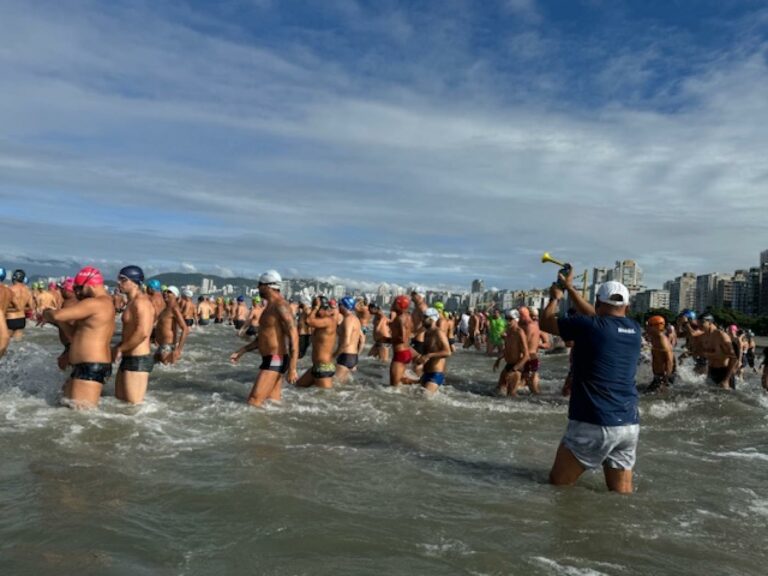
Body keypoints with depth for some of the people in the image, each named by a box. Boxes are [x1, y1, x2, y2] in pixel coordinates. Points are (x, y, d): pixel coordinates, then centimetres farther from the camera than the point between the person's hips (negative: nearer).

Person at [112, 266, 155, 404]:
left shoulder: (140, 302, -17)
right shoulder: (132, 302, 15)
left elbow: (143, 333, -29)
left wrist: (120, 349, -17)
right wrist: (117, 347, 9)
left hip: (138, 359, -11)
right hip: (130, 358, 11)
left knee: (134, 405, -4)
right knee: (120, 399, 18)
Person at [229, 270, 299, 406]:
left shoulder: (280, 306, -16)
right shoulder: (270, 307, 16)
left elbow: (294, 337, -21)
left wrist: (292, 369, -24)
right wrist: (241, 352, 21)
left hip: (275, 361, -10)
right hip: (270, 361, 10)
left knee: (253, 403, -11)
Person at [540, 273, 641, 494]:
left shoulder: (589, 326, -11)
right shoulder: (634, 329, 7)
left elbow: (545, 322, 5)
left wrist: (555, 297, 23)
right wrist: (569, 287, 33)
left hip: (593, 424, -5)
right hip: (629, 425, 6)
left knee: (559, 482, 9)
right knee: (622, 492, 12)